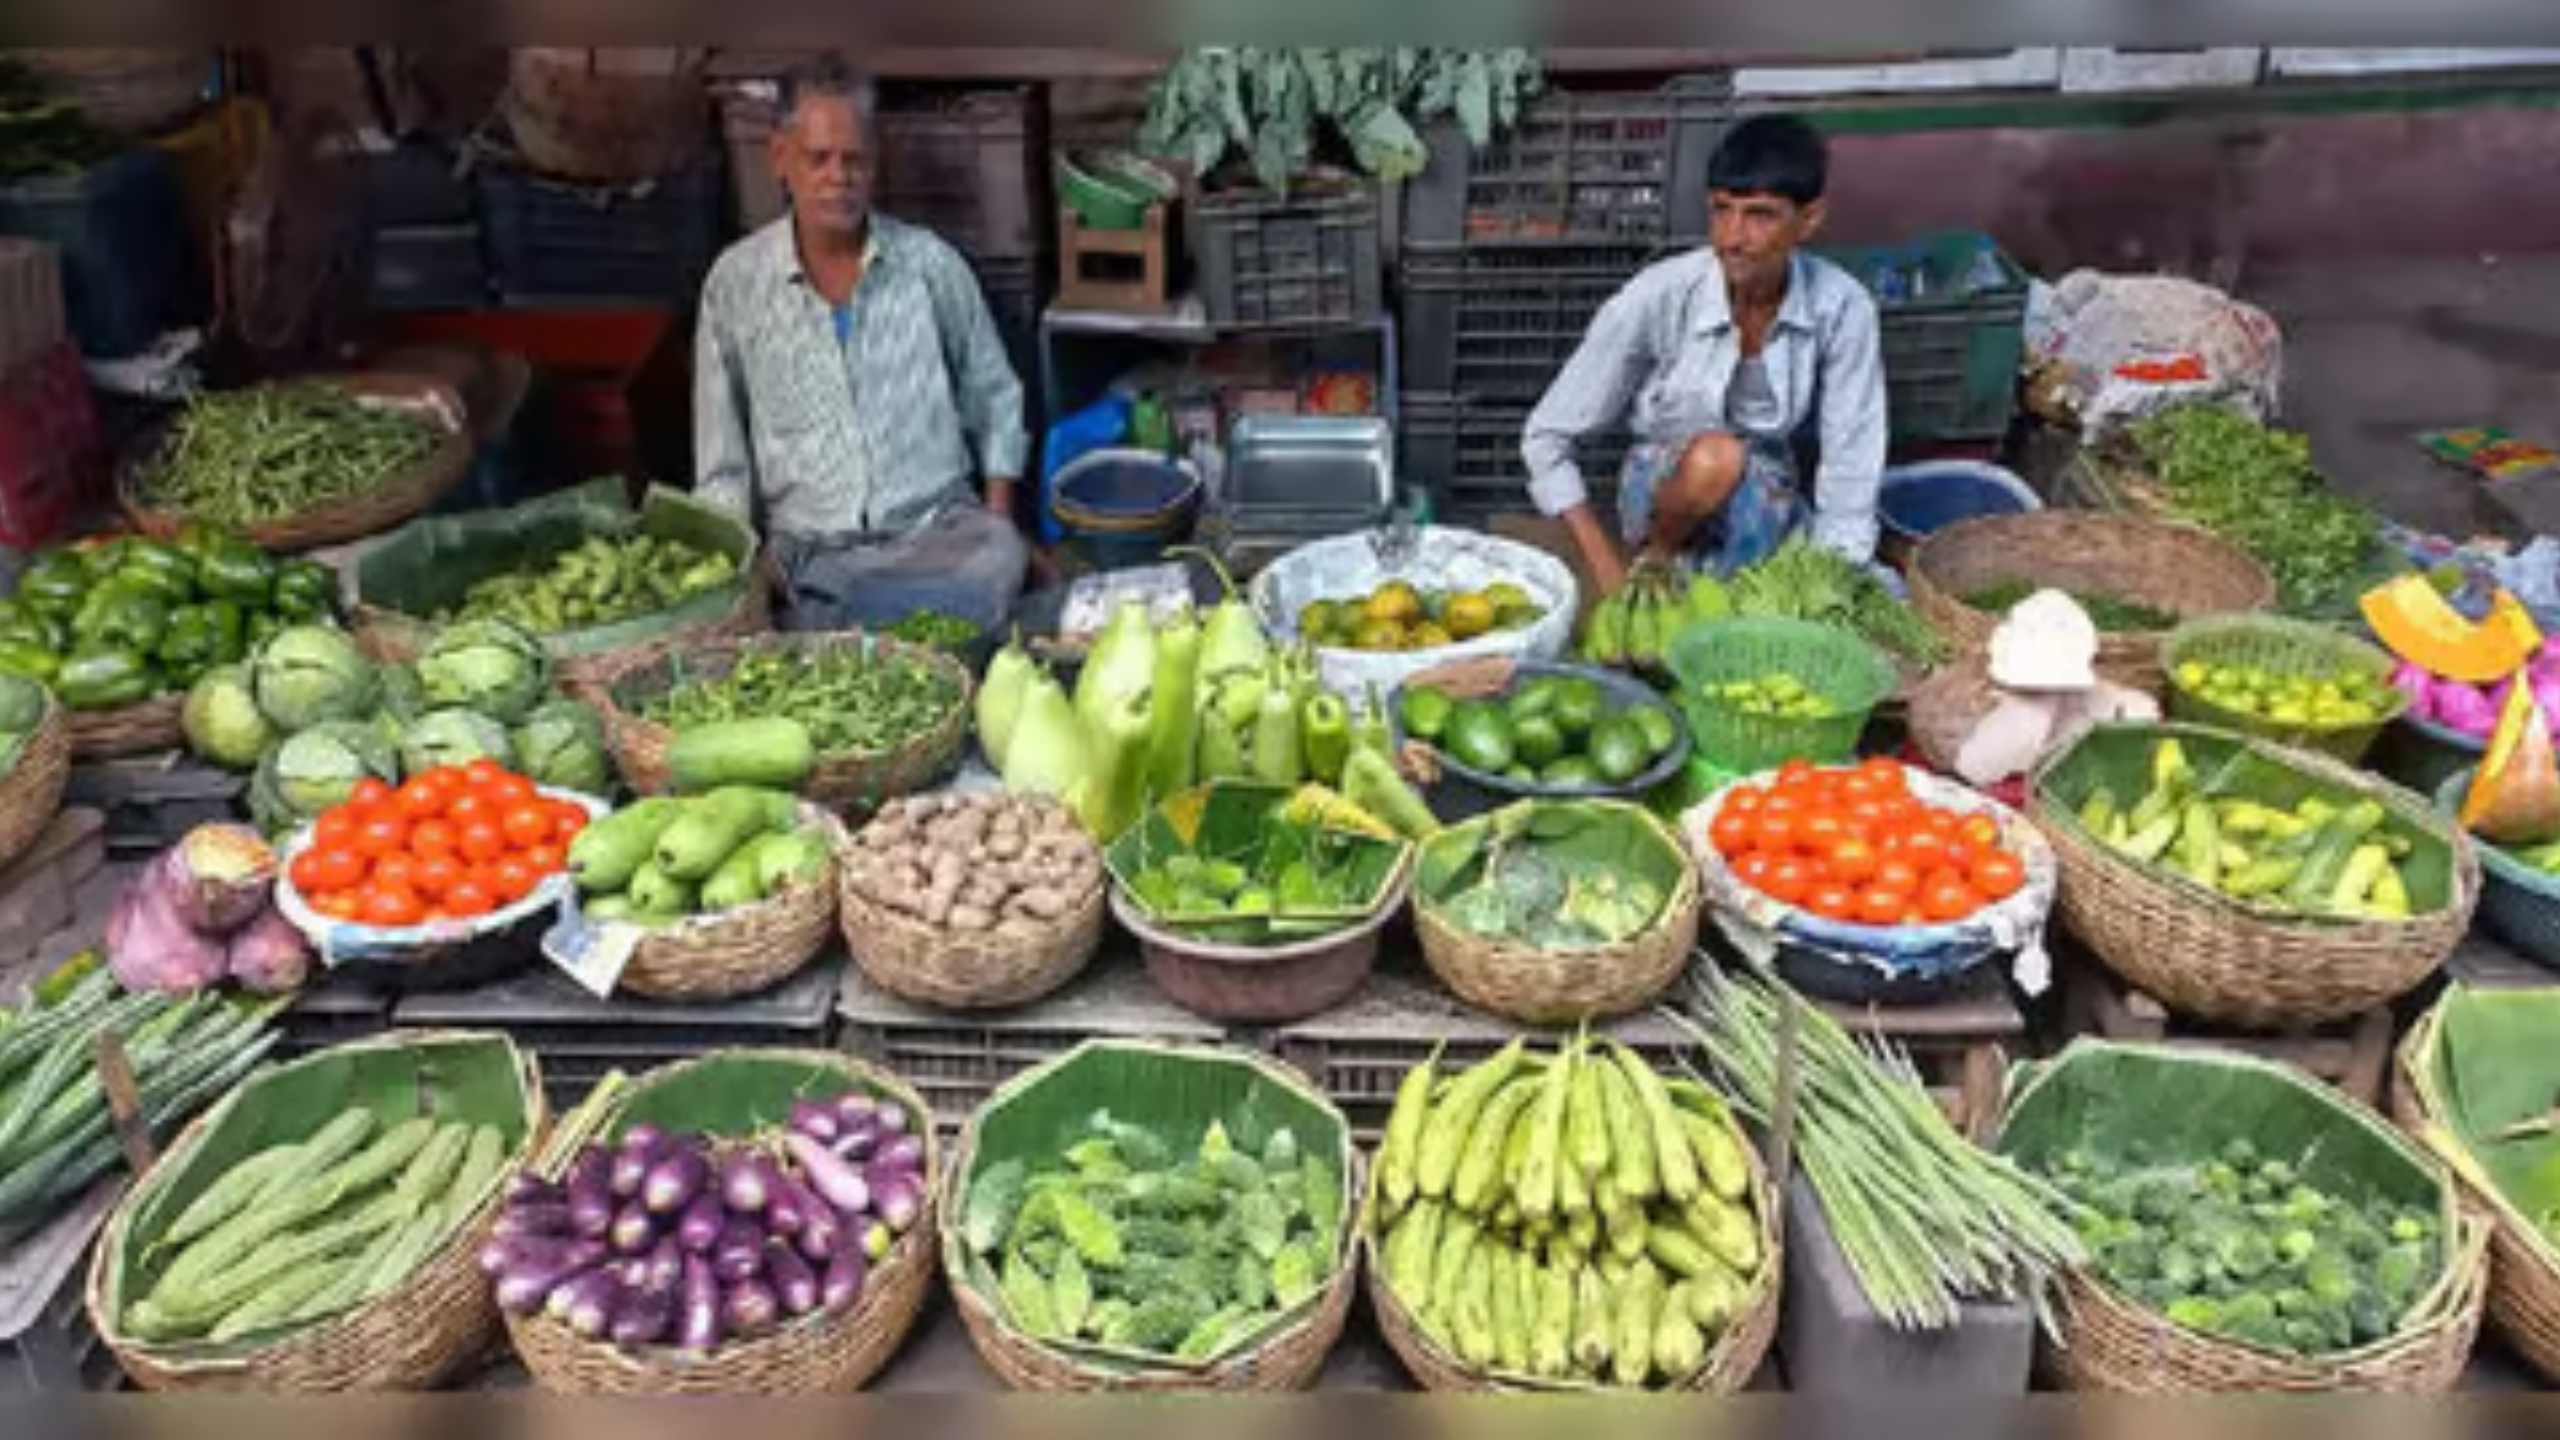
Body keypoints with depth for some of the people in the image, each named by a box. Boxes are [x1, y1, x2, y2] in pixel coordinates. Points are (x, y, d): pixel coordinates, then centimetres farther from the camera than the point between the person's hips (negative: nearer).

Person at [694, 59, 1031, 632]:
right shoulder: (733, 283, 4)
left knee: (1000, 559, -34)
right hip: (806, 551, -2)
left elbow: (996, 400, 16)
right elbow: (721, 463, 8)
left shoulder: (931, 263, 5)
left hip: (938, 528, 2)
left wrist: (997, 521, 3)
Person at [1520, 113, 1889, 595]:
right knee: (1715, 458, -36)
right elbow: (1545, 437, -18)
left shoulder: (1841, 307, -17)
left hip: (1767, 502, 3)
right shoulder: (1658, 296, -22)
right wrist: (1614, 578, -24)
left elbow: (1849, 477, -14)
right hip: (1663, 495, -2)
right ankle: (1657, 563, -6)